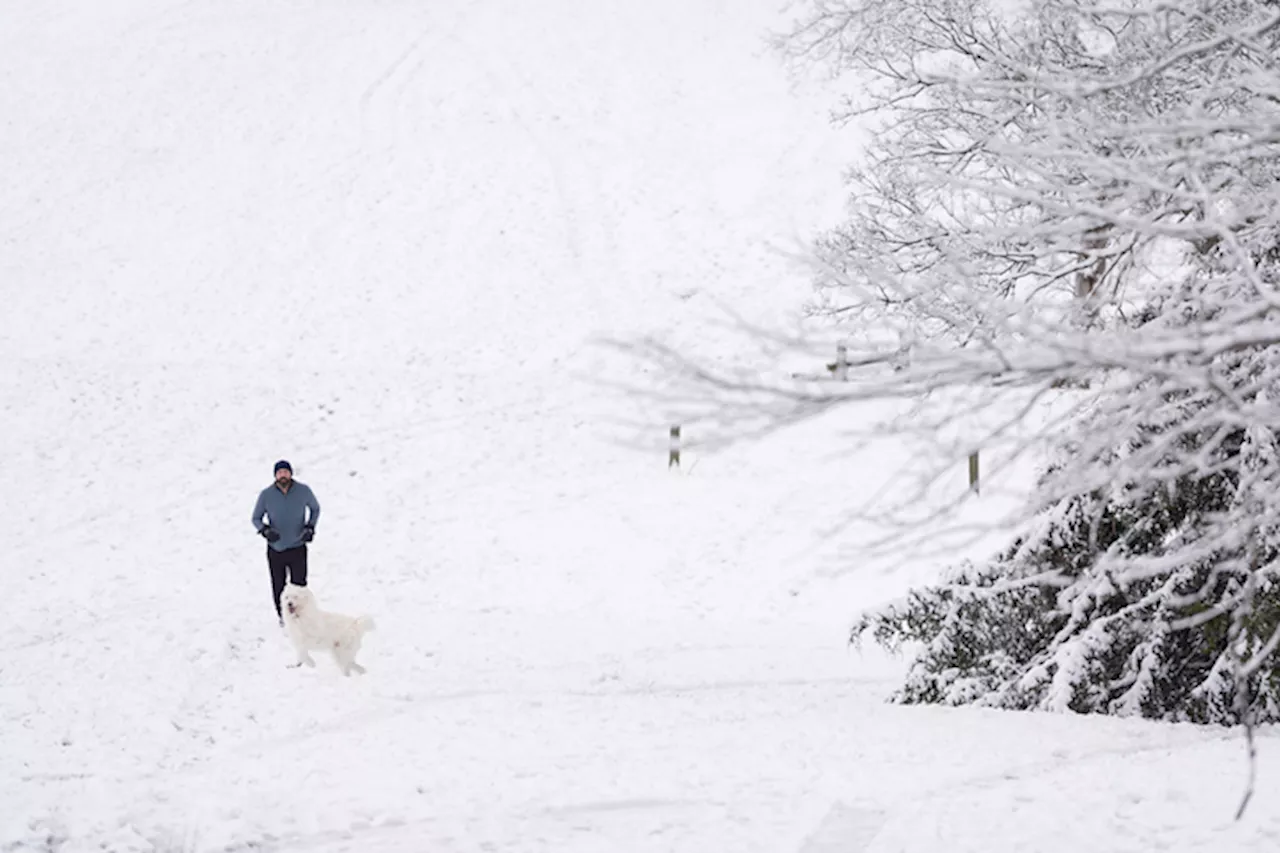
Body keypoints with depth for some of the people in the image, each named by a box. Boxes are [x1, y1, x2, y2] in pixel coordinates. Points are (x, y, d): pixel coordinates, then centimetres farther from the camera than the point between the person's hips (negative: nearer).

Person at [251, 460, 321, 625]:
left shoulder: (303, 491, -8)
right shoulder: (266, 495, -10)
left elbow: (315, 508, 12)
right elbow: (256, 518, 3)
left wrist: (310, 527, -3)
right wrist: (265, 530, -18)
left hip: (298, 548, 0)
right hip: (275, 549, 0)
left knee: (299, 585, -2)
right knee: (278, 586, 9)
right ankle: (282, 614, 31)